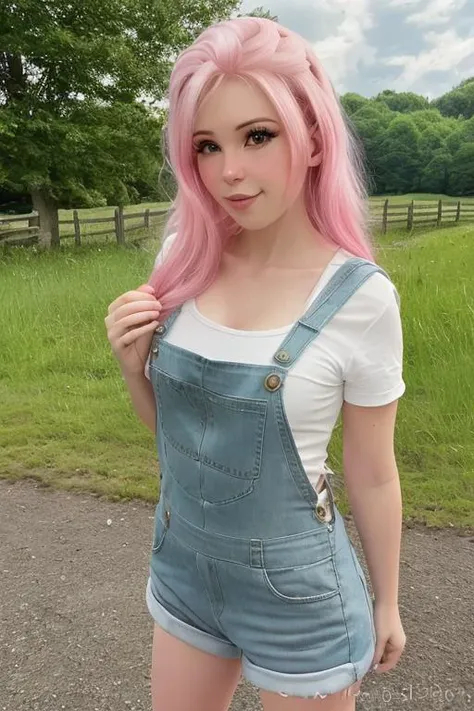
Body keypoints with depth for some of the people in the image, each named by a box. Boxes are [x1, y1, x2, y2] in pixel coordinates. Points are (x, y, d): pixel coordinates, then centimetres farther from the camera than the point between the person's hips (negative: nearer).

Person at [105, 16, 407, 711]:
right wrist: (132, 364, -16)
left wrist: (386, 603, 4)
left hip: (298, 589, -3)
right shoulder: (181, 261, -9)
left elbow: (373, 475, -8)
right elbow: (167, 421, 4)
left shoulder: (361, 297, -20)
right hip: (181, 564, 4)